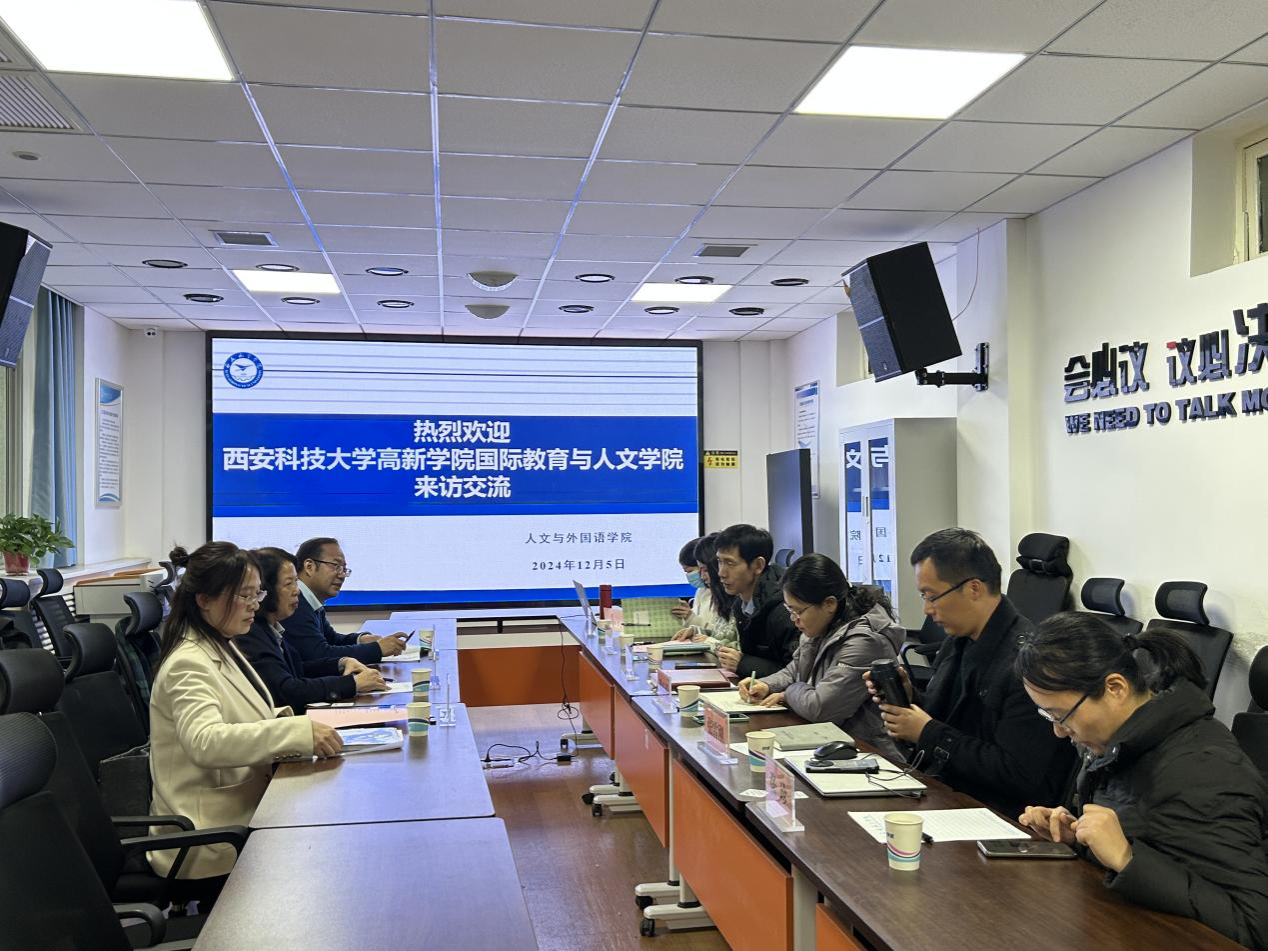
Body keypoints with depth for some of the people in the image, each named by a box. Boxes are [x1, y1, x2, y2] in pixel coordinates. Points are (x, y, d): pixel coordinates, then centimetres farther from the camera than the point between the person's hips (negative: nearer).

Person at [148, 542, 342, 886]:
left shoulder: (221, 648, 12)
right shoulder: (188, 665, -17)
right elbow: (205, 742, -33)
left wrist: (281, 720, 0)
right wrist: (298, 731, -39)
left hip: (242, 811, 9)